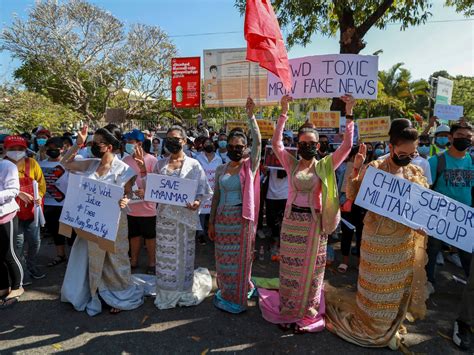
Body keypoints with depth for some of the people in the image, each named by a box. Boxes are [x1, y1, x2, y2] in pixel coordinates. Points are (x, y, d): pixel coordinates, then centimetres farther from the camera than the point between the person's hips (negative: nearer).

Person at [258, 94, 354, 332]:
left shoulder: (325, 166, 1)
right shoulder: (291, 164, 3)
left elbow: (347, 145, -7)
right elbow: (276, 143, -8)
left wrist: (349, 113, -12)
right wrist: (284, 112, -13)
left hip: (315, 223, 0)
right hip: (292, 221, 1)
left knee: (311, 268, 12)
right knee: (290, 268, 11)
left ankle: (308, 315, 29)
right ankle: (288, 312, 28)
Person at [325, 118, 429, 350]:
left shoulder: (416, 172, 1)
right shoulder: (373, 168, -11)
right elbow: (352, 196, -12)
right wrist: (356, 168, -23)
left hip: (404, 240, 4)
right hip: (377, 238, -4)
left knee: (397, 287, 17)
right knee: (375, 286, 11)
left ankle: (389, 328, 41)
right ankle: (371, 326, 36)